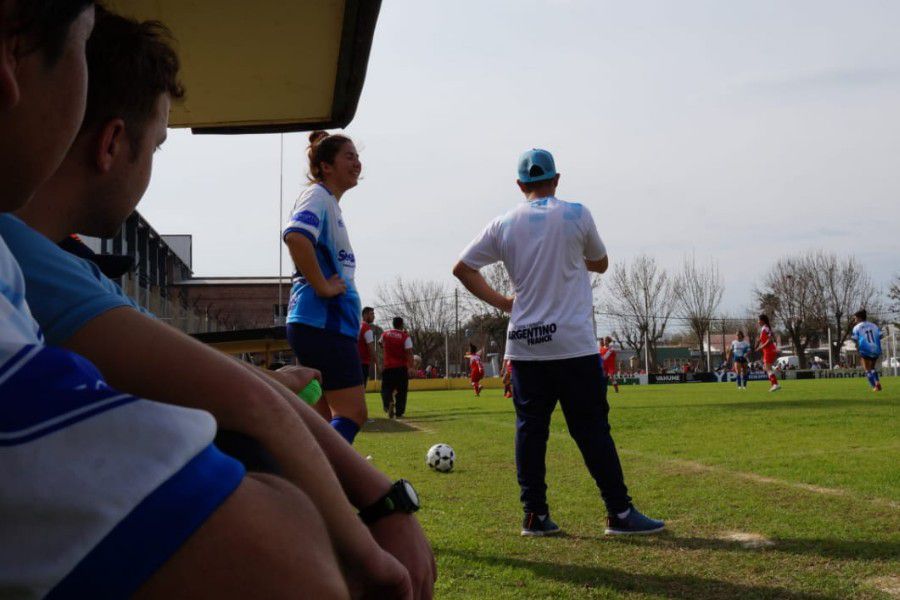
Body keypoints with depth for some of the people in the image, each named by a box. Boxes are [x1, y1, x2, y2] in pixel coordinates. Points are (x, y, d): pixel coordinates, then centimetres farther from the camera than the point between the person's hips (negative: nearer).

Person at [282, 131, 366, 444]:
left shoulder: (330, 202, 21)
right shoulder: (318, 195, -9)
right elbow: (296, 236, -29)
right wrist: (323, 287, -23)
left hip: (330, 324, 10)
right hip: (324, 323, -10)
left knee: (329, 418, 12)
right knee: (352, 414, -12)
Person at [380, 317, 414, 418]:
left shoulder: (385, 334, 4)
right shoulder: (405, 336, -6)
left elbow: (381, 344, 25)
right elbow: (409, 352, -15)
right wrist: (411, 367, -18)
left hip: (388, 367, 1)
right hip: (401, 367, -1)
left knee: (386, 388, 7)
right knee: (401, 391, 8)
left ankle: (388, 403, -23)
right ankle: (399, 412, 7)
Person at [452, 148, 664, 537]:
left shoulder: (503, 225, 6)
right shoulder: (577, 215, 0)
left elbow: (462, 268, 8)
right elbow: (600, 264, 14)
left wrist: (500, 301, 13)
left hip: (524, 345, 3)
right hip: (573, 344, -3)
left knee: (530, 429, 7)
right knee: (592, 428, 0)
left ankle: (535, 515, 7)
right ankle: (619, 512, 2)